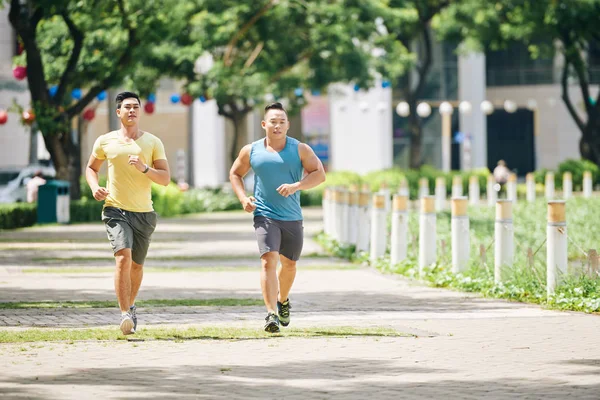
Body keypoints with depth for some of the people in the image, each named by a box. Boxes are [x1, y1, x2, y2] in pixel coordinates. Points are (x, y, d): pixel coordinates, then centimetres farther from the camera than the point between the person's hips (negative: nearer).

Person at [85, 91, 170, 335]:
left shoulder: (153, 143, 3)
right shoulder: (105, 142, 4)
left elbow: (165, 178, -1)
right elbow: (91, 167, 19)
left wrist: (144, 168, -18)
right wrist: (94, 187, -2)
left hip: (144, 213, 2)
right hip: (116, 209, -2)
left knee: (137, 266, 12)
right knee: (123, 256, -22)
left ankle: (130, 307, 37)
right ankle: (125, 314, -23)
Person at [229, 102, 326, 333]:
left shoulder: (300, 149, 2)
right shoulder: (251, 151, 3)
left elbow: (319, 174, -3)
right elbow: (235, 173, 16)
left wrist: (296, 186, -19)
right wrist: (243, 198, -1)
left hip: (292, 218, 2)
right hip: (265, 216, -2)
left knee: (289, 264, 16)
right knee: (268, 261, -19)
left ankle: (283, 300, 45)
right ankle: (271, 314, -26)